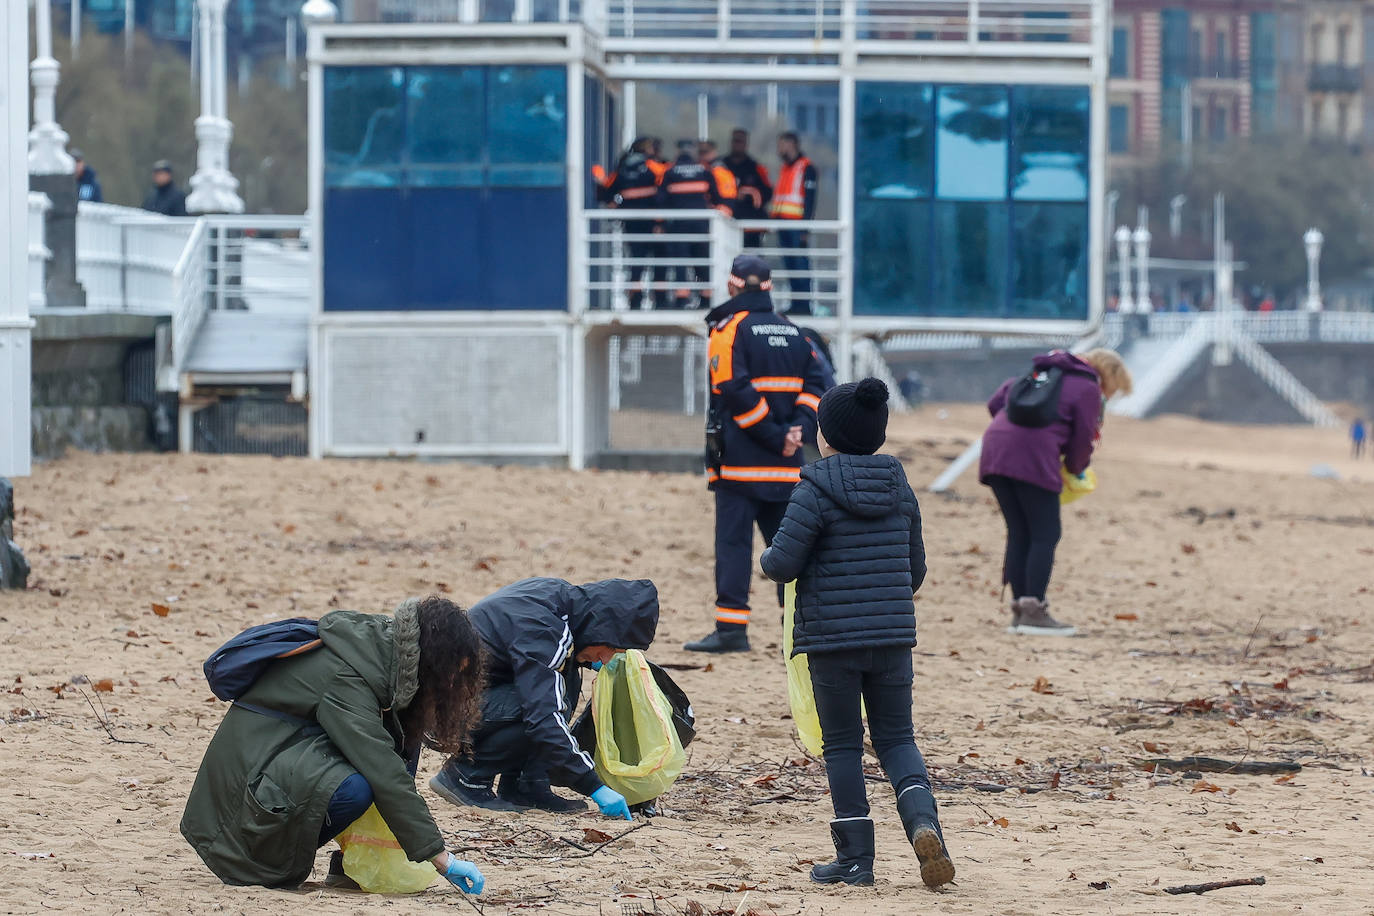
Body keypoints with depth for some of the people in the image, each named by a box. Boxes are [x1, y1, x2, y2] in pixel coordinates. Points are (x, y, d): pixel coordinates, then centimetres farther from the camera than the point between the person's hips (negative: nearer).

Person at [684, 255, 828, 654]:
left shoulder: (728, 329, -5)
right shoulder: (792, 331, 14)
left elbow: (736, 391, -16)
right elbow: (815, 385, 7)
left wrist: (777, 436, -14)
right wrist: (798, 429, -4)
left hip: (739, 459, -5)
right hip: (785, 467, 5)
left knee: (733, 542, -5)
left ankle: (731, 628, -9)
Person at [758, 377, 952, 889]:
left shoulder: (816, 491, -10)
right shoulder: (900, 489, 7)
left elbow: (783, 563, -12)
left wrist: (768, 559, 11)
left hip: (832, 639, -4)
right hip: (894, 636, 4)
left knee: (842, 745, 6)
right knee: (896, 738, 11)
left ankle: (855, 858, 8)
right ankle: (923, 822, -15)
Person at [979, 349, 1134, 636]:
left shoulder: (1042, 373, 28)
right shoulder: (1087, 389, 6)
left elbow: (996, 402, 24)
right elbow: (1082, 440, 5)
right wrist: (1075, 468, 24)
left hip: (994, 450, 7)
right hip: (1033, 458, -7)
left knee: (1018, 534, 13)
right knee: (1045, 536, 0)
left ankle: (1019, 611, 13)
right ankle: (1034, 611, -6)